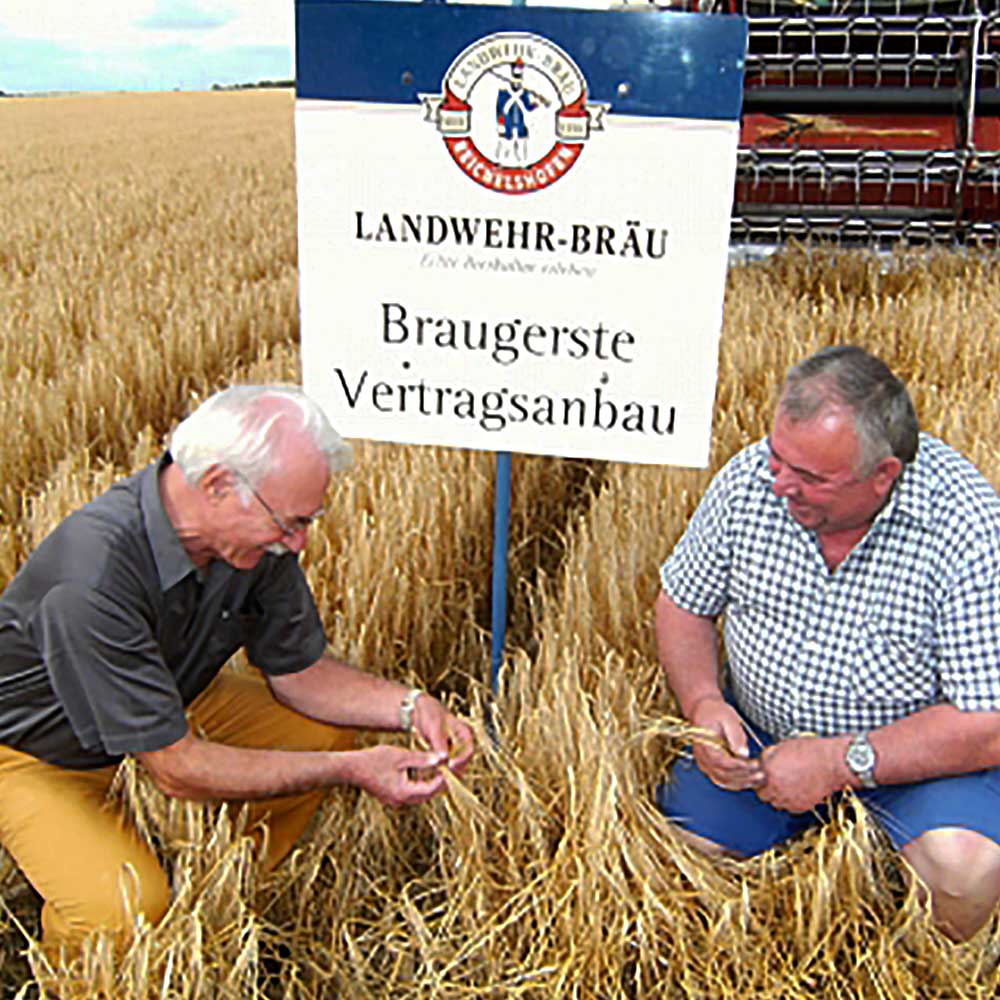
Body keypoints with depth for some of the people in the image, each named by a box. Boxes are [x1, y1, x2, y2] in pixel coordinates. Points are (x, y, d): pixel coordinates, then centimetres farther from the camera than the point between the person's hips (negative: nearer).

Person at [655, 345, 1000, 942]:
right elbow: (682, 604, 1)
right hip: (760, 733, 4)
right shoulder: (751, 480, -14)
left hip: (916, 750, -3)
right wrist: (704, 705, -17)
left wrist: (839, 763, -26)